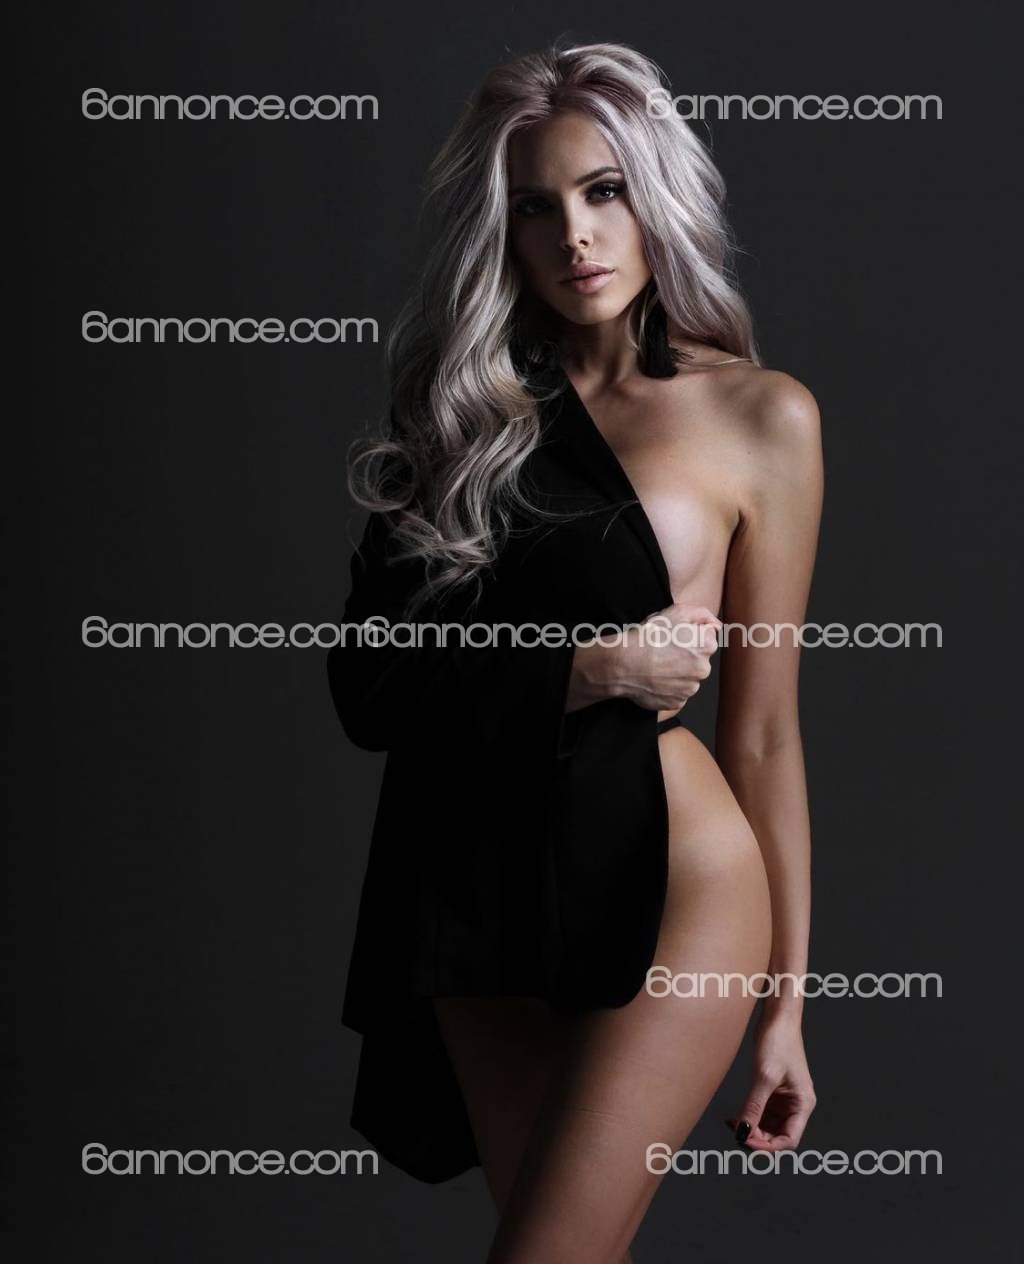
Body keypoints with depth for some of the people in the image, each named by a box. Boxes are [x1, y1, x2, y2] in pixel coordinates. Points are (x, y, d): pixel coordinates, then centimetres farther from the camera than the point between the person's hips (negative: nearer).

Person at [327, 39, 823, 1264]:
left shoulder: (759, 416, -3)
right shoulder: (456, 412, 5)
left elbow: (762, 731, -2)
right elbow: (366, 681, -1)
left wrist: (785, 999, 2)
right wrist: (589, 670, -13)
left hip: (671, 888, -3)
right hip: (479, 890, 4)